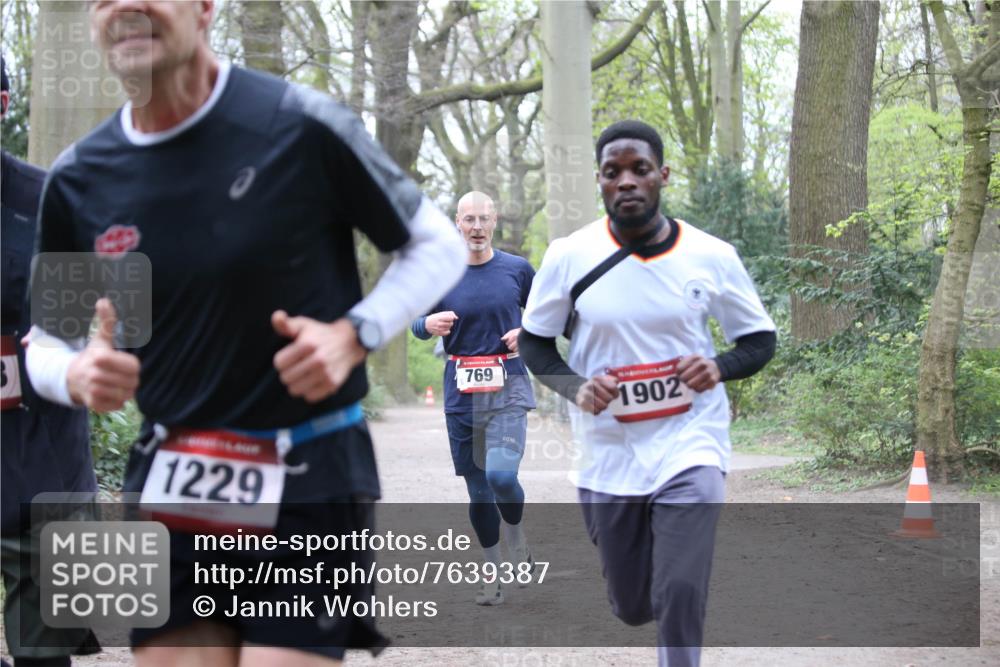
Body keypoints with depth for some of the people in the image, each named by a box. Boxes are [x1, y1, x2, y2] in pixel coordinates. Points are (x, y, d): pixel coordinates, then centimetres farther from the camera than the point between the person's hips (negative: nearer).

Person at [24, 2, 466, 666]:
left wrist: (354, 335, -15)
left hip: (310, 481, -4)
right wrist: (77, 375, -9)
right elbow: (46, 341, 15)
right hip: (171, 485, 4)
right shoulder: (77, 180, 1)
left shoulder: (302, 125, -10)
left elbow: (438, 245, 1)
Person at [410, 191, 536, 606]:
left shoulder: (518, 269, 2)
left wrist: (525, 332, -6)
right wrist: (429, 324, -12)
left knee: (501, 475, -22)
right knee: (477, 489, 7)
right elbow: (418, 324, 12)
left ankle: (516, 538, 9)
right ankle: (493, 572, 22)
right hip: (462, 392, 2)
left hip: (508, 388, -2)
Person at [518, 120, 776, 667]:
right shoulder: (569, 256, -5)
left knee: (679, 598, -17)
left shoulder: (711, 256, -5)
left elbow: (760, 340, 6)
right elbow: (534, 341, 6)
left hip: (689, 446, -1)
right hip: (609, 455, 1)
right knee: (632, 607, 13)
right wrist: (574, 387, -14)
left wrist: (720, 368, -16)